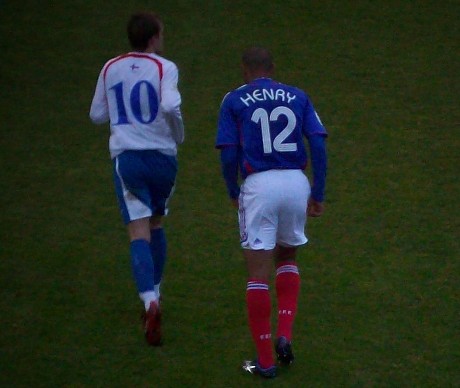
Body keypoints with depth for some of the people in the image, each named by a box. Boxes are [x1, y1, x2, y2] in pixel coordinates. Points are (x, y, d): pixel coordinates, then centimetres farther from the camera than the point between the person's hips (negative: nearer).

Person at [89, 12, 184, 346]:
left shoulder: (110, 70, 6)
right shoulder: (164, 68, -6)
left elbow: (97, 115, 14)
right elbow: (170, 106, -22)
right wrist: (179, 135, -4)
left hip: (126, 156, 1)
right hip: (162, 156, -1)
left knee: (139, 233, -6)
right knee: (156, 224, 22)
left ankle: (150, 301, -25)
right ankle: (155, 292, 28)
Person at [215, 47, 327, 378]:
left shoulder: (235, 100, 5)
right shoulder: (298, 97, 12)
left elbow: (228, 154, -2)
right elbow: (318, 144, 3)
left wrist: (233, 193, 14)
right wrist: (318, 195, 6)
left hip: (259, 185, -3)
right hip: (297, 183, 3)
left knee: (258, 273, 2)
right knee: (287, 258, 25)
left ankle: (265, 360, 3)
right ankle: (285, 335, 9)